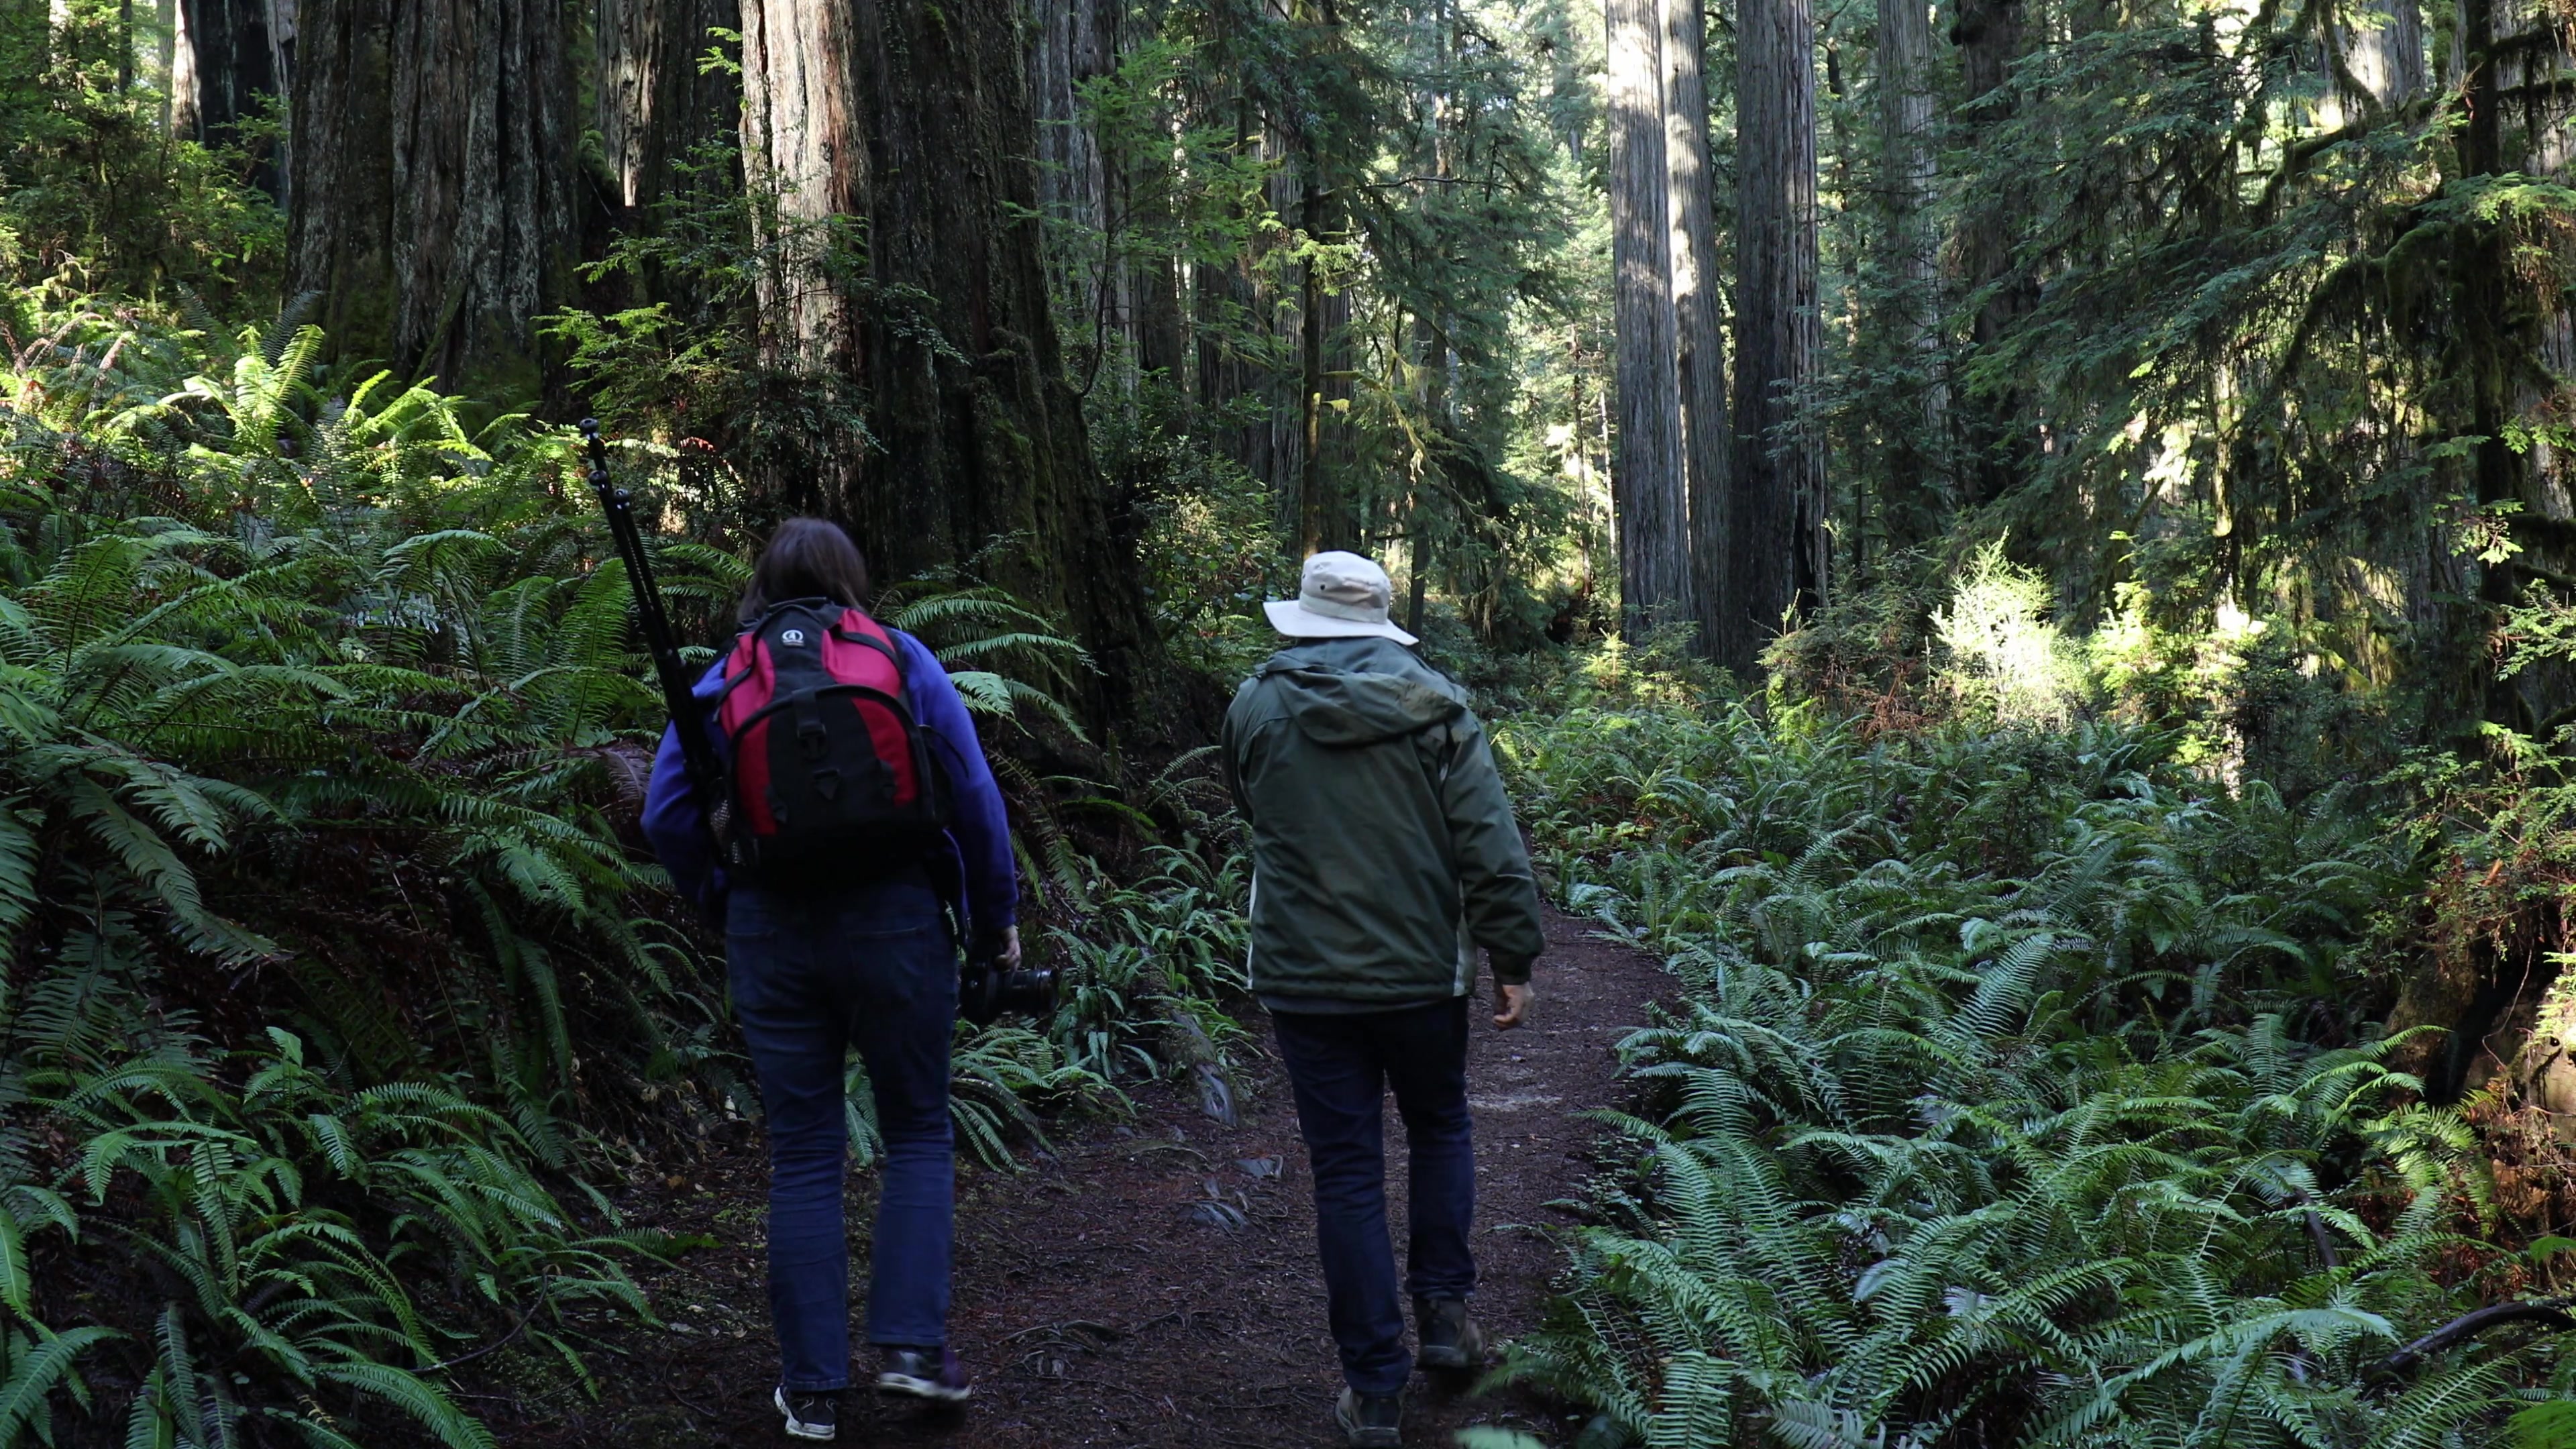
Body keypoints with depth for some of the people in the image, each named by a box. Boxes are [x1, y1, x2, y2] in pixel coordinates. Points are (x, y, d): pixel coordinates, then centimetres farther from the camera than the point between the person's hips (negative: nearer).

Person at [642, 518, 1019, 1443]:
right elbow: (974, 797, -3)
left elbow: (667, 816, -2)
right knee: (919, 1133, 14)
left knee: (803, 1157, 8)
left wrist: (722, 900, 13)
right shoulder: (900, 660, 0)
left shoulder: (723, 682, 4)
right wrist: (996, 918, 6)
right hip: (895, 923, -1)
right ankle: (912, 1343, 4)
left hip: (773, 938, 1)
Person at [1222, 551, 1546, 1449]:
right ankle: (1444, 1308, 22)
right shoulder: (1434, 706, -5)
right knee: (1440, 1130, 25)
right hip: (1423, 971, 0)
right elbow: (1491, 846, -9)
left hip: (1304, 978, 0)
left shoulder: (1257, 709, -1)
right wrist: (1514, 960, -3)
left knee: (1346, 1171, 5)